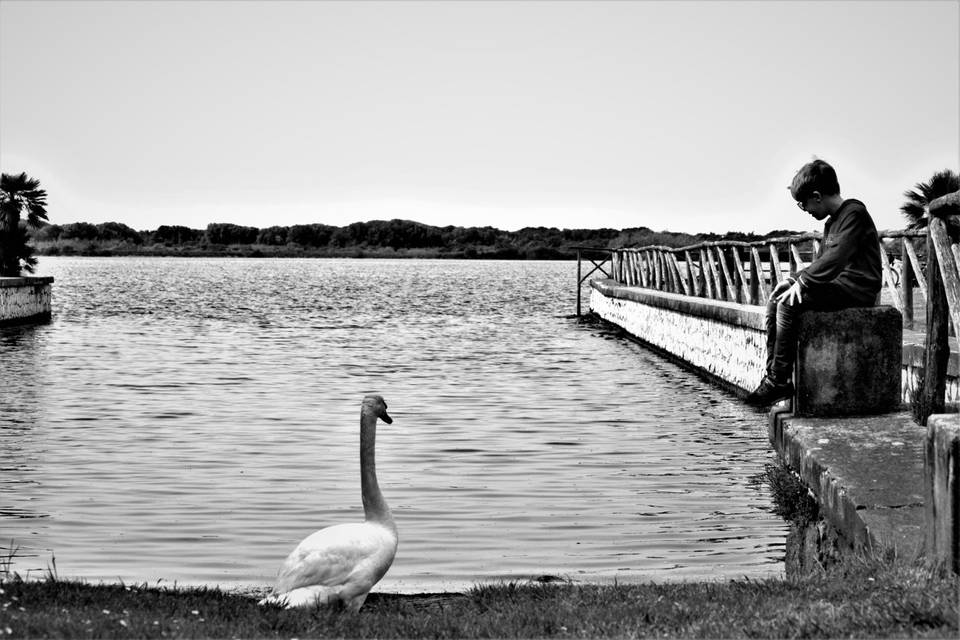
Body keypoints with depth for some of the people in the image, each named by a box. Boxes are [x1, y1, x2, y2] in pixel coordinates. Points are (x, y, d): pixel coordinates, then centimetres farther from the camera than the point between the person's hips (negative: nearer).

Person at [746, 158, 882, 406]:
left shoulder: (853, 213, -12)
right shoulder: (832, 222, 19)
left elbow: (835, 259, -23)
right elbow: (821, 263, 23)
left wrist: (802, 282, -17)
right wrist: (794, 279, 6)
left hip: (856, 289, -10)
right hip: (837, 286, 10)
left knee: (788, 305, -23)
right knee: (775, 301, -1)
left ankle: (780, 381, -19)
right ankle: (772, 374, -7)